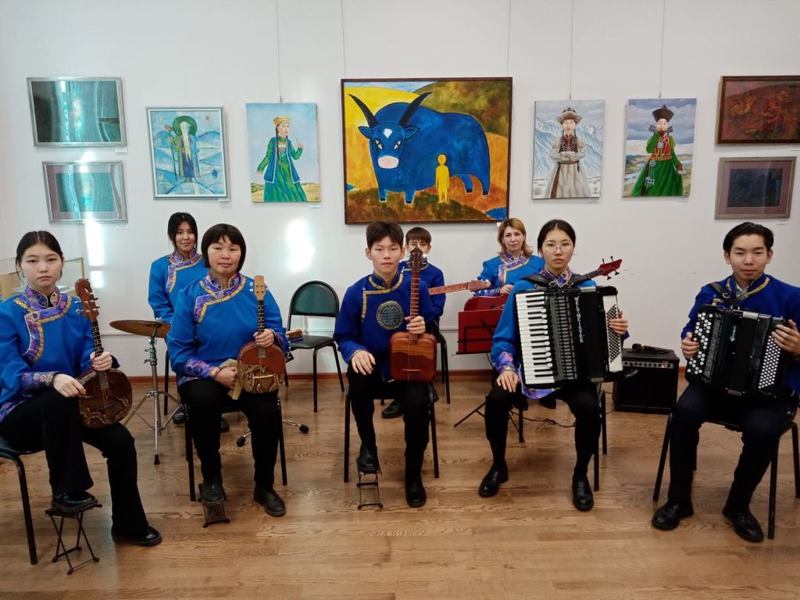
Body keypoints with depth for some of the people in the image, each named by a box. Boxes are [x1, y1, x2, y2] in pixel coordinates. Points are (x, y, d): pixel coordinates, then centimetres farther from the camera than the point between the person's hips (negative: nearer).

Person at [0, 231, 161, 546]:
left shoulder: (76, 308, 1)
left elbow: (86, 357, -4)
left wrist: (99, 361, -29)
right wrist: (53, 379, -39)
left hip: (69, 405, 4)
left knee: (120, 440, -17)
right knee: (58, 400, -38)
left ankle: (128, 526, 3)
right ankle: (66, 492, -17)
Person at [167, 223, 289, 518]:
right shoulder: (190, 295, -3)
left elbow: (279, 337, 2)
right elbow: (178, 351, -5)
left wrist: (272, 337, -24)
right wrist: (214, 372, -20)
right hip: (204, 374, 0)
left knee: (268, 410, -28)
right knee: (203, 400, -34)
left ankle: (264, 486, -2)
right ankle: (211, 477, -6)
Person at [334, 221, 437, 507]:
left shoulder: (417, 287, -4)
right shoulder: (356, 293, -6)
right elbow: (344, 337, 0)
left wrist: (424, 328, -17)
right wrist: (355, 352, -22)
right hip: (372, 366, 0)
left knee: (417, 403, -29)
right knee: (357, 375, -35)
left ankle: (414, 474, -1)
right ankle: (368, 445, -6)